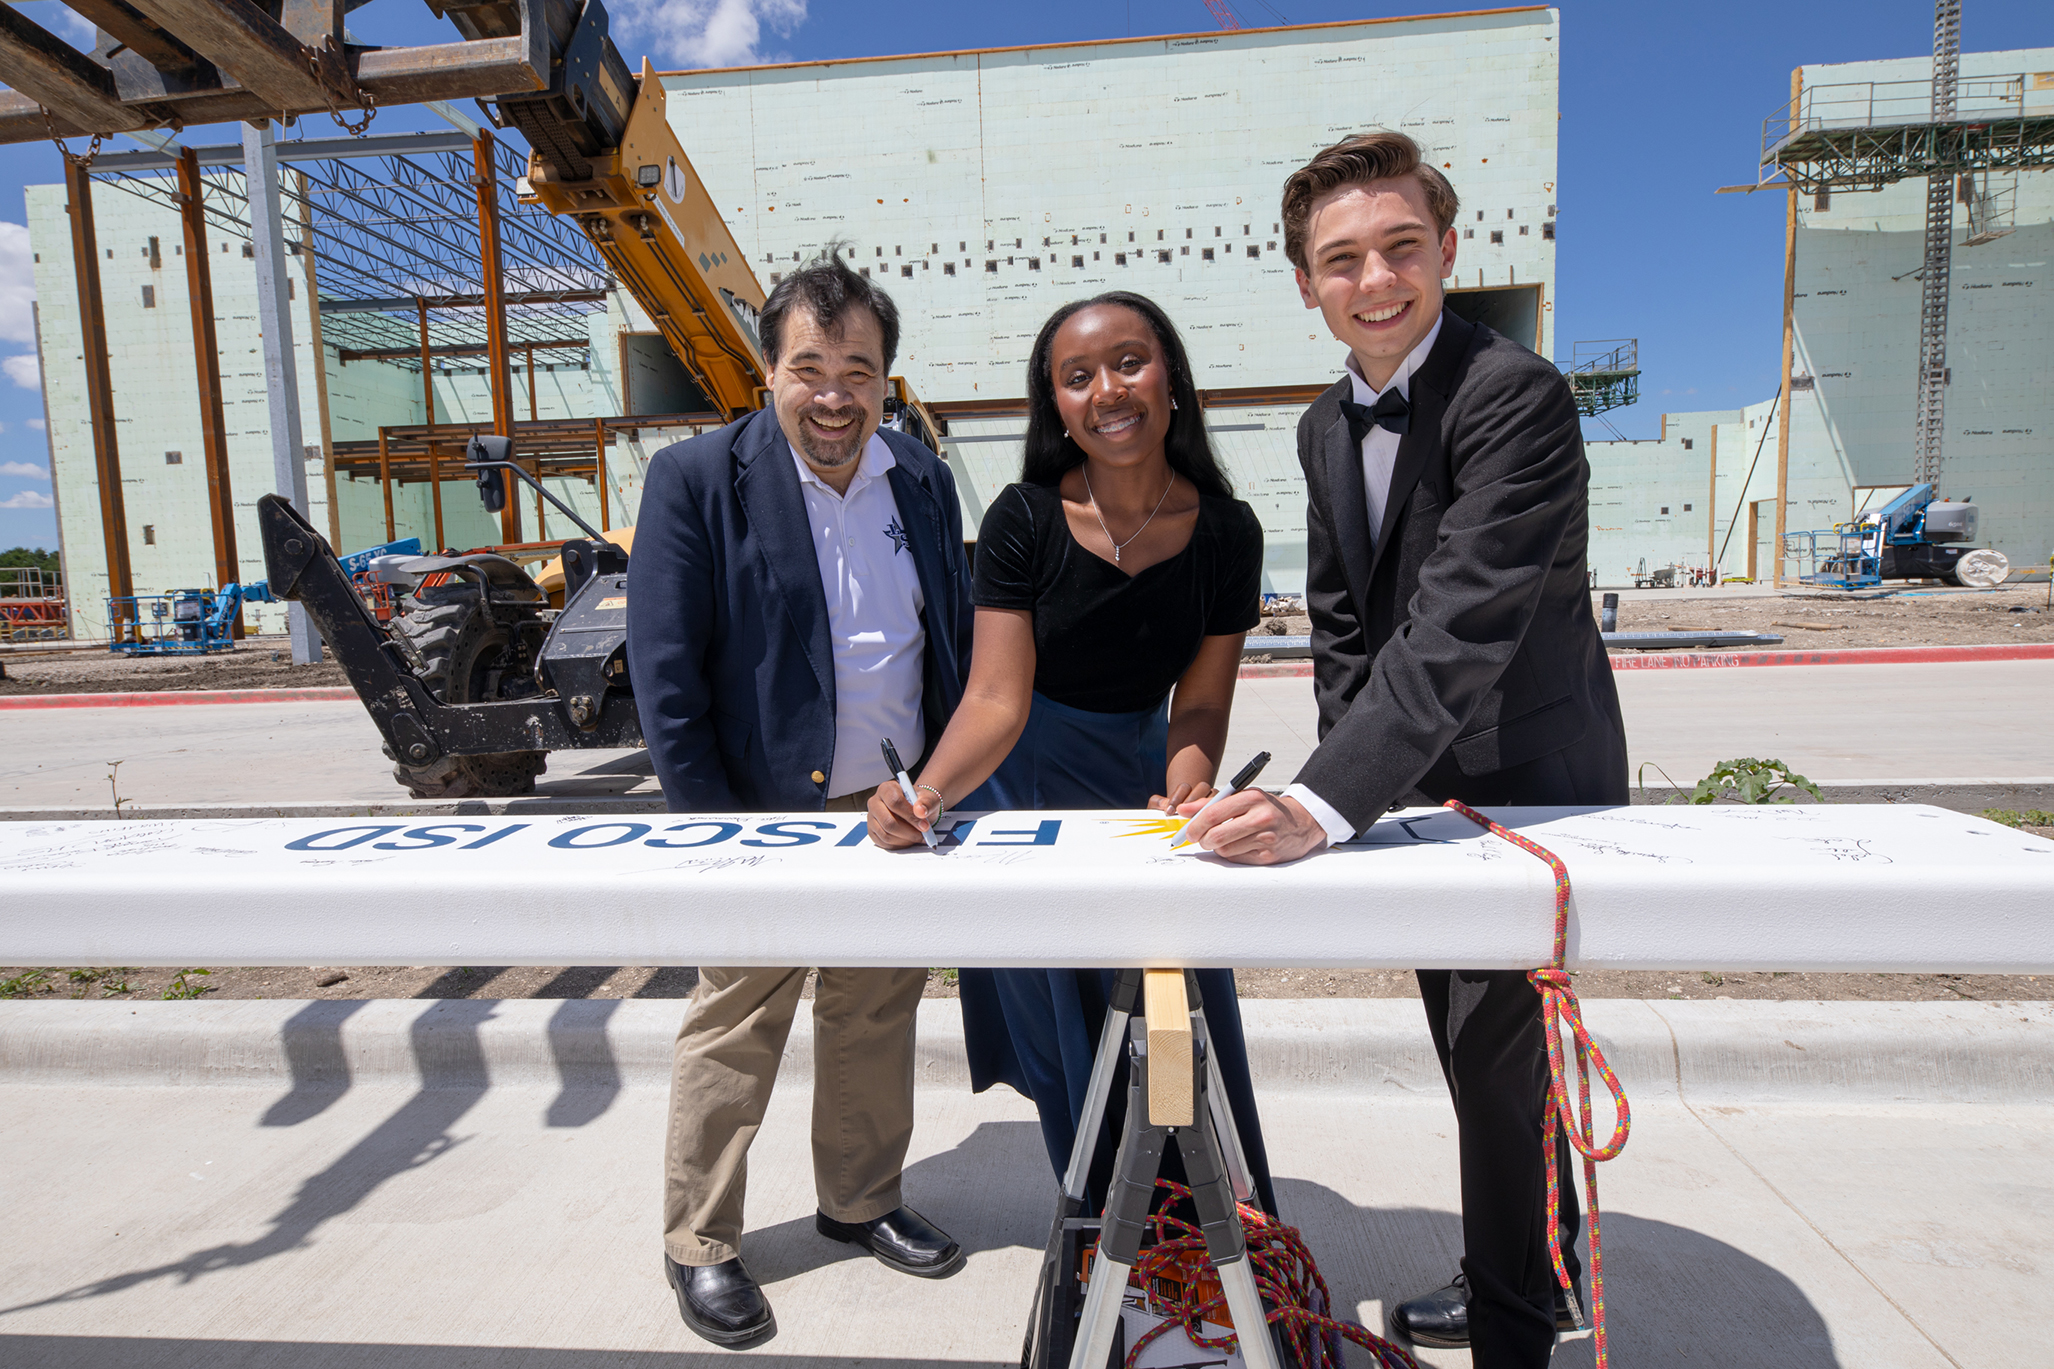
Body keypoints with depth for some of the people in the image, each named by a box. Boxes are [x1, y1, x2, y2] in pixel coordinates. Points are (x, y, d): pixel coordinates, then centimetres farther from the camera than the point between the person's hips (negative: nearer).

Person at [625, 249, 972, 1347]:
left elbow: (959, 645, 10)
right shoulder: (696, 480, -9)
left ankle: (862, 1202, 39)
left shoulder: (923, 481, 5)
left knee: (877, 1016, 18)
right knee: (732, 1031, 10)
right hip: (764, 815, -4)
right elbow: (663, 670, -11)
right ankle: (699, 1245, 31)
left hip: (895, 810, 5)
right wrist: (710, 822, -14)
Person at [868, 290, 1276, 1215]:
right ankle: (1106, 1232, 39)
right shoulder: (1024, 521, -18)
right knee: (1061, 1028, 12)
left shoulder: (1225, 532, -12)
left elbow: (1198, 702, -9)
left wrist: (1188, 783, -29)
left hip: (1144, 775, 2)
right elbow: (997, 701, -22)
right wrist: (928, 794, -40)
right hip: (1026, 784, -1)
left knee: (1187, 1016, 9)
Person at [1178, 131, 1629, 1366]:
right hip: (1425, 787, 8)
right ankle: (1540, 1268, 46)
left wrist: (1325, 803, -41)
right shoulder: (1327, 425, 4)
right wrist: (1352, 787, -5)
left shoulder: (1516, 395, -21)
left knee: (1499, 1061, 1)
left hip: (1532, 785, -8)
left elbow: (1464, 627, -33)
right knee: (1470, 1048, 21)